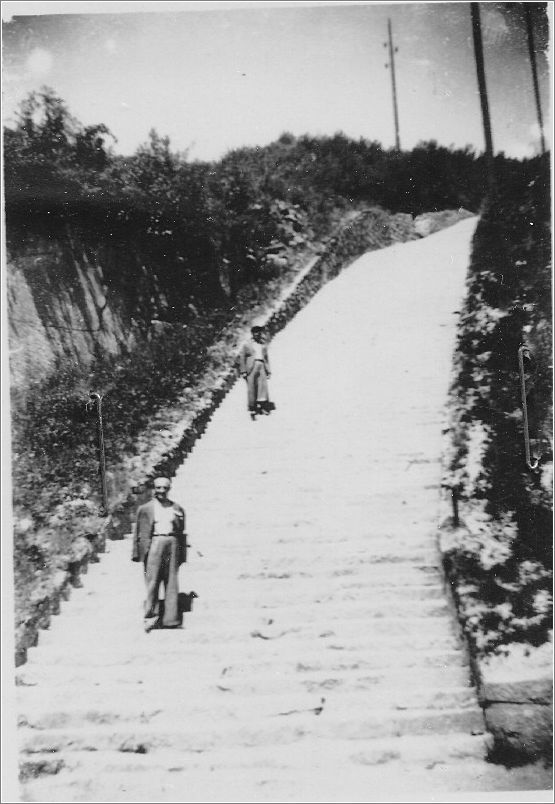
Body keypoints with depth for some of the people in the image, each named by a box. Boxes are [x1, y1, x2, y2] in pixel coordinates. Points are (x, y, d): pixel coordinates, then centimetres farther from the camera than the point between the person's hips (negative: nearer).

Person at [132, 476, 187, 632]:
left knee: (172, 582, 2)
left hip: (172, 544, 2)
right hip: (154, 544, -2)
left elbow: (182, 532, 16)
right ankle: (151, 617, -2)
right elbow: (138, 533, 10)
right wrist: (137, 552, 3)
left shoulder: (177, 509, 16)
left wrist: (183, 554, 10)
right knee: (152, 581, -6)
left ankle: (170, 619, 7)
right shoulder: (144, 508, 12)